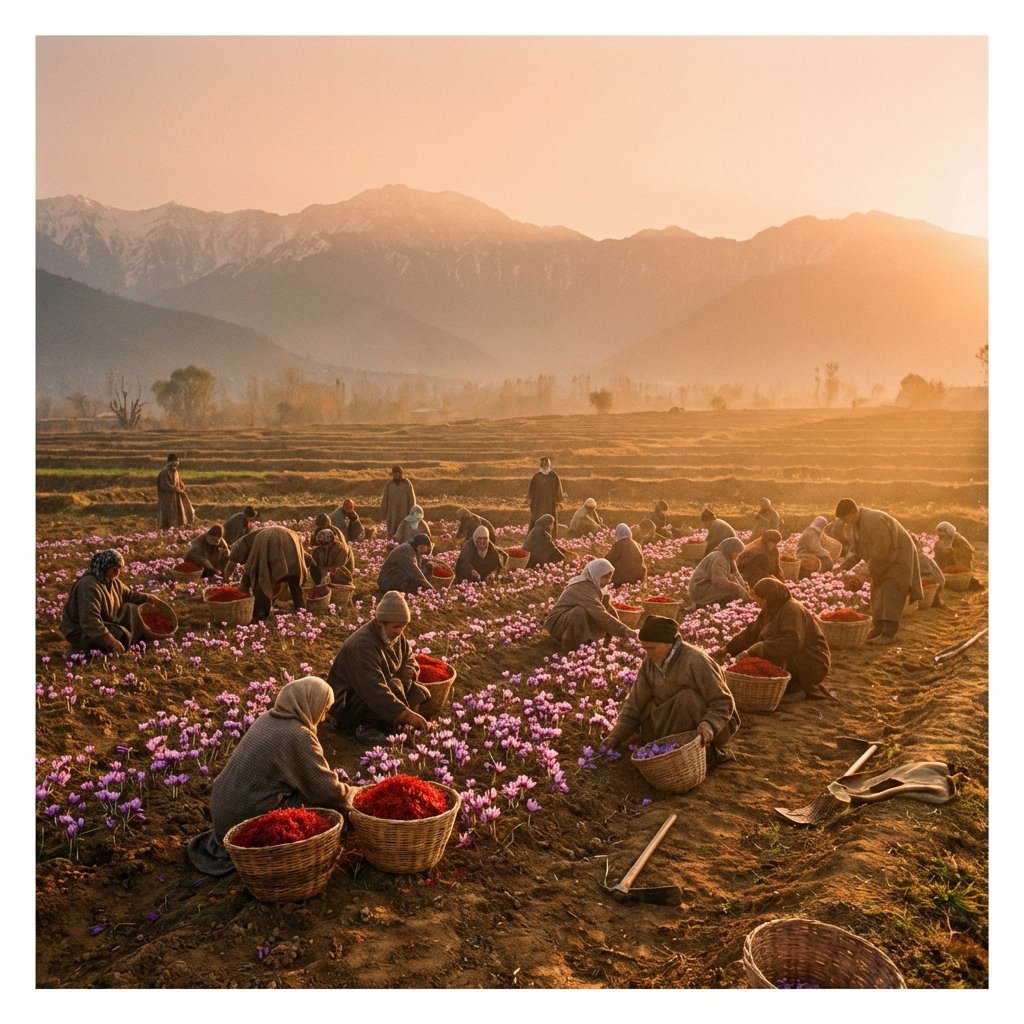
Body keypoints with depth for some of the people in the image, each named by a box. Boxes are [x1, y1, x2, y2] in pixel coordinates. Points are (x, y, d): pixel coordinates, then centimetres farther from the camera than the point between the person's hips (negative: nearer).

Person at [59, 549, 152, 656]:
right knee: (123, 635, -25)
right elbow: (90, 621, -34)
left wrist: (147, 598, 1)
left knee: (131, 609, 4)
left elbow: (129, 595, 18)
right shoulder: (89, 586, -28)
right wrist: (111, 641, -36)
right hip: (81, 634, -9)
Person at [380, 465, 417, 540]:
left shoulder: (407, 484, -2)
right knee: (392, 534, -1)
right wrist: (383, 515, 1)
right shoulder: (388, 484, 0)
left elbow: (412, 499, -2)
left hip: (404, 513, -1)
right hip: (392, 513, 1)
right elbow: (384, 500, 2)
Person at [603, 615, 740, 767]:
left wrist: (709, 726, -40)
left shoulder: (695, 662, -26)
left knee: (687, 698, -32)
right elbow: (636, 703, -3)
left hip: (716, 728, -7)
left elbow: (723, 703, -22)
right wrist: (616, 736, -11)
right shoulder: (650, 662, -6)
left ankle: (707, 752, -16)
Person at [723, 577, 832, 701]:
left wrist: (757, 649, -34)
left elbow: (792, 643, -35)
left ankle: (795, 690, -9)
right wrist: (729, 648, 7)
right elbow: (752, 632, 12)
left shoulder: (792, 610, -22)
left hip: (812, 665, -9)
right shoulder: (771, 610, 6)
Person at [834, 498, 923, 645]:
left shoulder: (874, 521, -32)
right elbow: (855, 549, 4)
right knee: (877, 592, 10)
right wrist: (845, 564, -12)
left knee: (891, 593, -14)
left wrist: (871, 568, -16)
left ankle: (888, 634, -16)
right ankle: (878, 628, 19)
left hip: (898, 556, -9)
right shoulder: (855, 523, -3)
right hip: (883, 561, 9)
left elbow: (880, 552, -30)